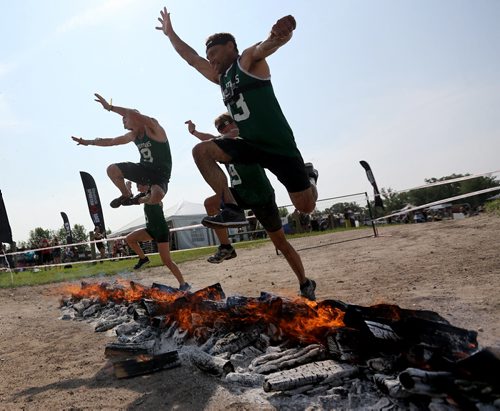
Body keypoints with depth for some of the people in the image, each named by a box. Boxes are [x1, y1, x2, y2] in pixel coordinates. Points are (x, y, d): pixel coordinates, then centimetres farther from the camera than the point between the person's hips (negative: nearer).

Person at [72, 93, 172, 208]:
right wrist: (88, 142, 23)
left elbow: (134, 115, -38)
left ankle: (139, 200, 1)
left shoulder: (153, 129, -19)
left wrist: (110, 107, -37)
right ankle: (126, 196, 23)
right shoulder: (133, 135, 6)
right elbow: (111, 141, 20)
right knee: (112, 170, -3)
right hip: (144, 169, 7)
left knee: (156, 196, -37)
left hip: (160, 175, -7)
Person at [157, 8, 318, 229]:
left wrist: (280, 34, -48)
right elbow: (192, 58, 32)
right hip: (249, 144, 7)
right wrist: (170, 33, 33)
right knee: (201, 151, -10)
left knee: (306, 206, -6)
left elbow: (265, 46, -26)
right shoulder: (221, 77, 20)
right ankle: (232, 209, -18)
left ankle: (308, 174, 30)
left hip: (278, 144, -7)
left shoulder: (249, 59, -3)